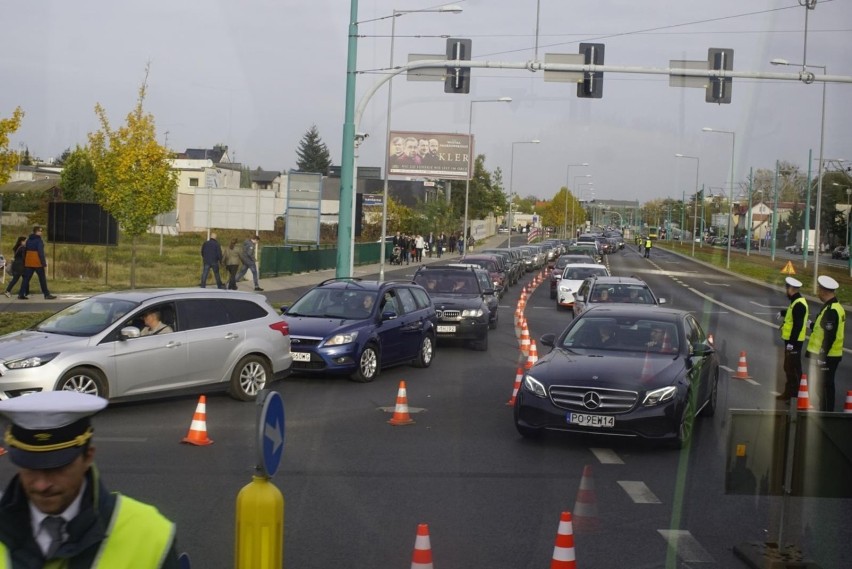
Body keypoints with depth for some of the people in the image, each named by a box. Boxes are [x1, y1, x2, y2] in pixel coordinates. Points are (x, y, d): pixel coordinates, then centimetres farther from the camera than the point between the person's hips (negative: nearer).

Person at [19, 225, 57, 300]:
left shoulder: (28, 240, 13)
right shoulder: (39, 240, -11)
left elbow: (25, 251, 18)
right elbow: (41, 253, -16)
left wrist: (24, 261, 23)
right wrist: (44, 263, -15)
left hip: (28, 262, 7)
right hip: (37, 263, -6)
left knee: (26, 278, 6)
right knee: (42, 279, 2)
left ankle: (21, 294, 0)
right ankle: (47, 294, 6)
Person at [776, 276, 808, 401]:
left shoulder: (799, 304, -21)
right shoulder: (796, 301, 10)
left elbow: (798, 325, -25)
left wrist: (791, 342, -26)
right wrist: (783, 313, 51)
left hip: (793, 342, -11)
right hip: (791, 340, 11)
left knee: (793, 369, -6)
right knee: (789, 367, 18)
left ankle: (794, 395, -2)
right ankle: (789, 393, 27)